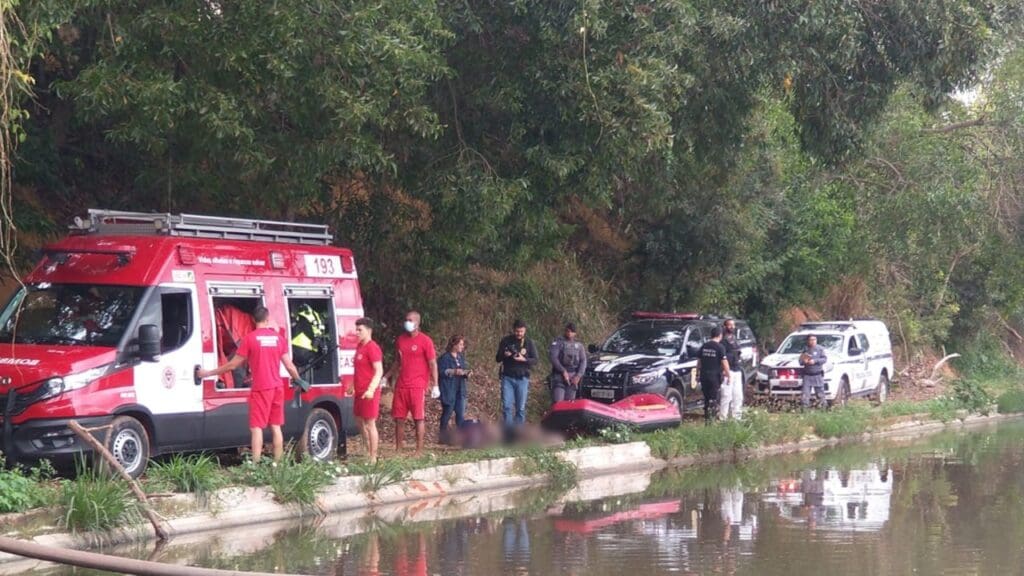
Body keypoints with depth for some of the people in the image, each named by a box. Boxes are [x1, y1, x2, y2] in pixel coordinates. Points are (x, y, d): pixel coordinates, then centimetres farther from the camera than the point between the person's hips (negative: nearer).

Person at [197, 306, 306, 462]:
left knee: (256, 428, -4)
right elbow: (289, 366, 6)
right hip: (277, 388, 4)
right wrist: (299, 380, 26)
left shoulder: (250, 338, -7)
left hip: (260, 389, -4)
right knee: (276, 427, 11)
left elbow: (233, 364, -5)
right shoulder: (278, 337, 5)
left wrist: (208, 373, 5)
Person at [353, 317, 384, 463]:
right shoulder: (359, 346, 14)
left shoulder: (372, 348, -14)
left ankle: (373, 458, -3)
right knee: (360, 421, 16)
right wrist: (355, 387, 24)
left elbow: (379, 371, -20)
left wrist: (371, 389, -30)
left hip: (369, 392, -10)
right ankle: (368, 453, 27)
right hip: (359, 391, 10)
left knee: (370, 424, -6)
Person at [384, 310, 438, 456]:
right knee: (398, 418, 5)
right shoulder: (400, 340, 12)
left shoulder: (425, 341, -5)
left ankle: (419, 450, 2)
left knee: (418, 418, -2)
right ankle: (398, 450, 12)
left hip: (417, 386, -6)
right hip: (401, 385, 6)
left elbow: (433, 364, -6)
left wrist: (435, 385, -12)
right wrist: (387, 376, 18)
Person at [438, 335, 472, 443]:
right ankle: (443, 435, 11)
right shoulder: (445, 357, -8)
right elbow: (441, 372, -15)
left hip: (460, 390, 6)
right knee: (447, 412, 1)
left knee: (461, 413, 1)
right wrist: (454, 372, -26)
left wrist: (466, 373, -1)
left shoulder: (461, 357, 14)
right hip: (448, 390, -6)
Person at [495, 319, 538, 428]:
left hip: (522, 378, 0)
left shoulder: (529, 343, 4)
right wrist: (504, 355, -15)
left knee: (521, 408, 1)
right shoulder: (506, 341, 4)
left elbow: (535, 360, 2)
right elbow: (497, 358, 8)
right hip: (508, 378, 0)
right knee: (507, 406, -6)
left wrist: (524, 359, -17)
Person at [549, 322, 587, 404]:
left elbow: (583, 361, 8)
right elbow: (553, 358, -7)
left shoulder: (579, 346, 14)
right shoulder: (558, 342, 3)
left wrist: (578, 376, -6)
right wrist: (563, 371, -15)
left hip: (573, 377, 3)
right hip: (559, 375, -3)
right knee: (558, 402, -15)